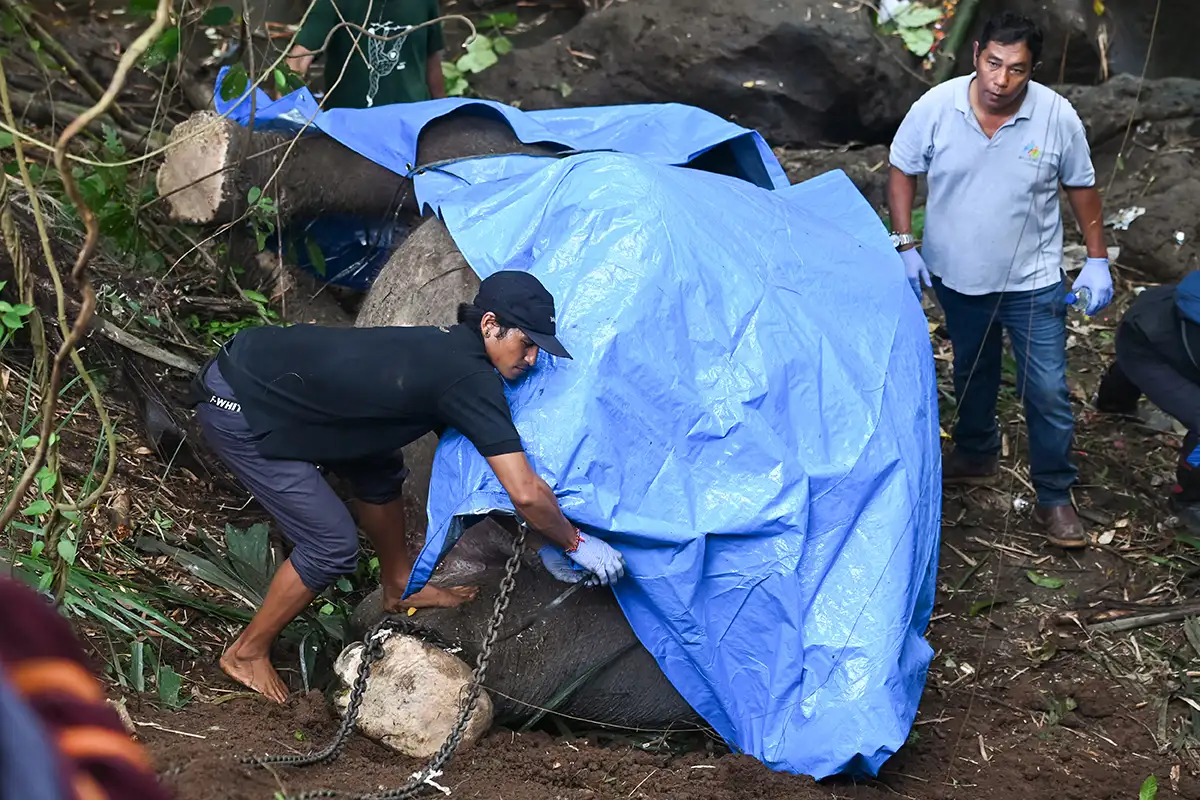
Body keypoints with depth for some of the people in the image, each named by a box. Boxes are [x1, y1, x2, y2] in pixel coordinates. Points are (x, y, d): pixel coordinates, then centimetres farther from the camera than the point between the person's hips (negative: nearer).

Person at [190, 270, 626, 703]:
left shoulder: (442, 350, 8)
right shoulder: (470, 378, -20)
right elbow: (525, 493, -23)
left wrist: (549, 542, 19)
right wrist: (573, 542, -5)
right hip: (240, 412, -10)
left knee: (377, 471, 22)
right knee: (332, 545, -5)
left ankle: (400, 587, 40)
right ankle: (247, 653, 13)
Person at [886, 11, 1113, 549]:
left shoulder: (1057, 117, -18)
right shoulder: (935, 108, -17)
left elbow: (1081, 187, -3)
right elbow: (902, 172, -2)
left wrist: (1097, 260, -3)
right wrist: (905, 245, -8)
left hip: (1032, 282, -2)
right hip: (956, 277, 2)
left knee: (1048, 392, 0)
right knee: (971, 375, 23)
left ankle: (1054, 498, 16)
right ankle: (976, 456, 48)